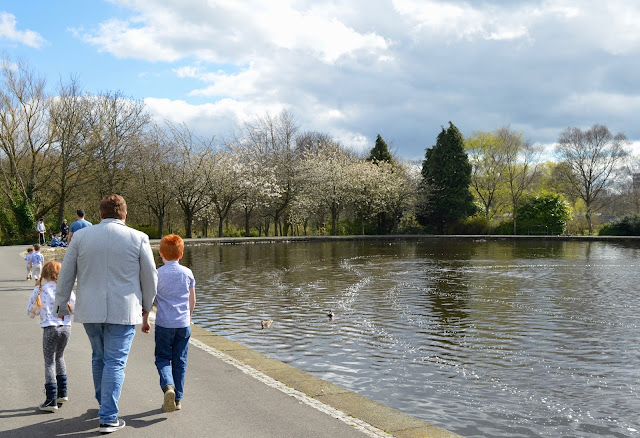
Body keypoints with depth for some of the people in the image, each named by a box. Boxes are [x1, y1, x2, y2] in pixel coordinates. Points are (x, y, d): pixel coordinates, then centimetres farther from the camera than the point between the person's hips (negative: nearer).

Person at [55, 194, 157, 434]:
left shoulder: (81, 236, 1)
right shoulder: (138, 238, -5)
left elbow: (66, 273, 6)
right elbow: (150, 277, 1)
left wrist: (61, 303, 18)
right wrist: (146, 305, 16)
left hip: (90, 311, 3)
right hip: (123, 311, -3)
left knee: (99, 358, 20)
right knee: (115, 363, 2)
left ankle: (104, 404, 35)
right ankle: (108, 418, 1)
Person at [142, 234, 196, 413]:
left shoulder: (157, 274, -7)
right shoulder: (188, 273, 1)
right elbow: (192, 300, 8)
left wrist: (145, 321, 8)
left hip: (164, 324, -2)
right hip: (183, 324, 2)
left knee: (162, 358, 8)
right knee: (180, 360, 10)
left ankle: (168, 386, -19)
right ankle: (178, 398, 14)